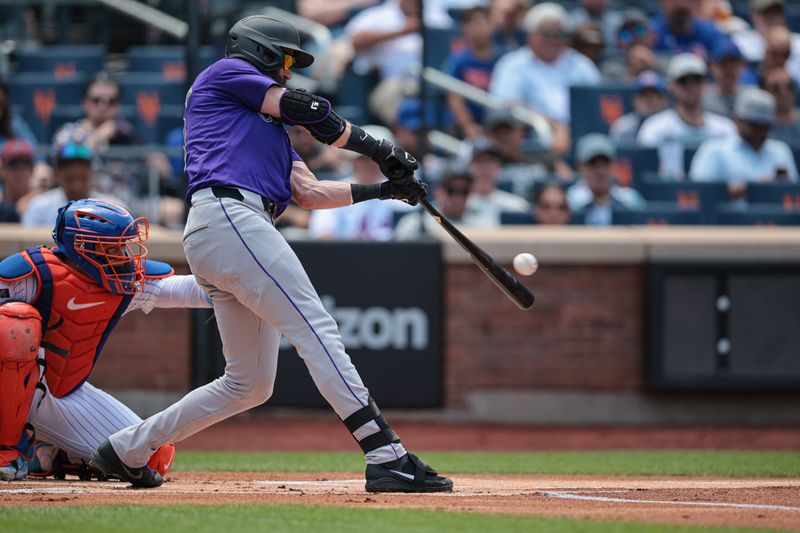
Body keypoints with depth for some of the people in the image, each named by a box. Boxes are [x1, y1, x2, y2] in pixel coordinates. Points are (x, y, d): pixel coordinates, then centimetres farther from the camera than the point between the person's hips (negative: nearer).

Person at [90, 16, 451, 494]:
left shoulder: (268, 124, 35)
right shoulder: (224, 74, 12)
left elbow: (309, 193, 25)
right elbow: (306, 110, 3)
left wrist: (384, 189, 17)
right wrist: (378, 148, 9)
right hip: (227, 216, -10)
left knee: (250, 384, 9)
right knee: (316, 328, -20)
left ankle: (128, 450, 17)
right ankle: (387, 457, -31)